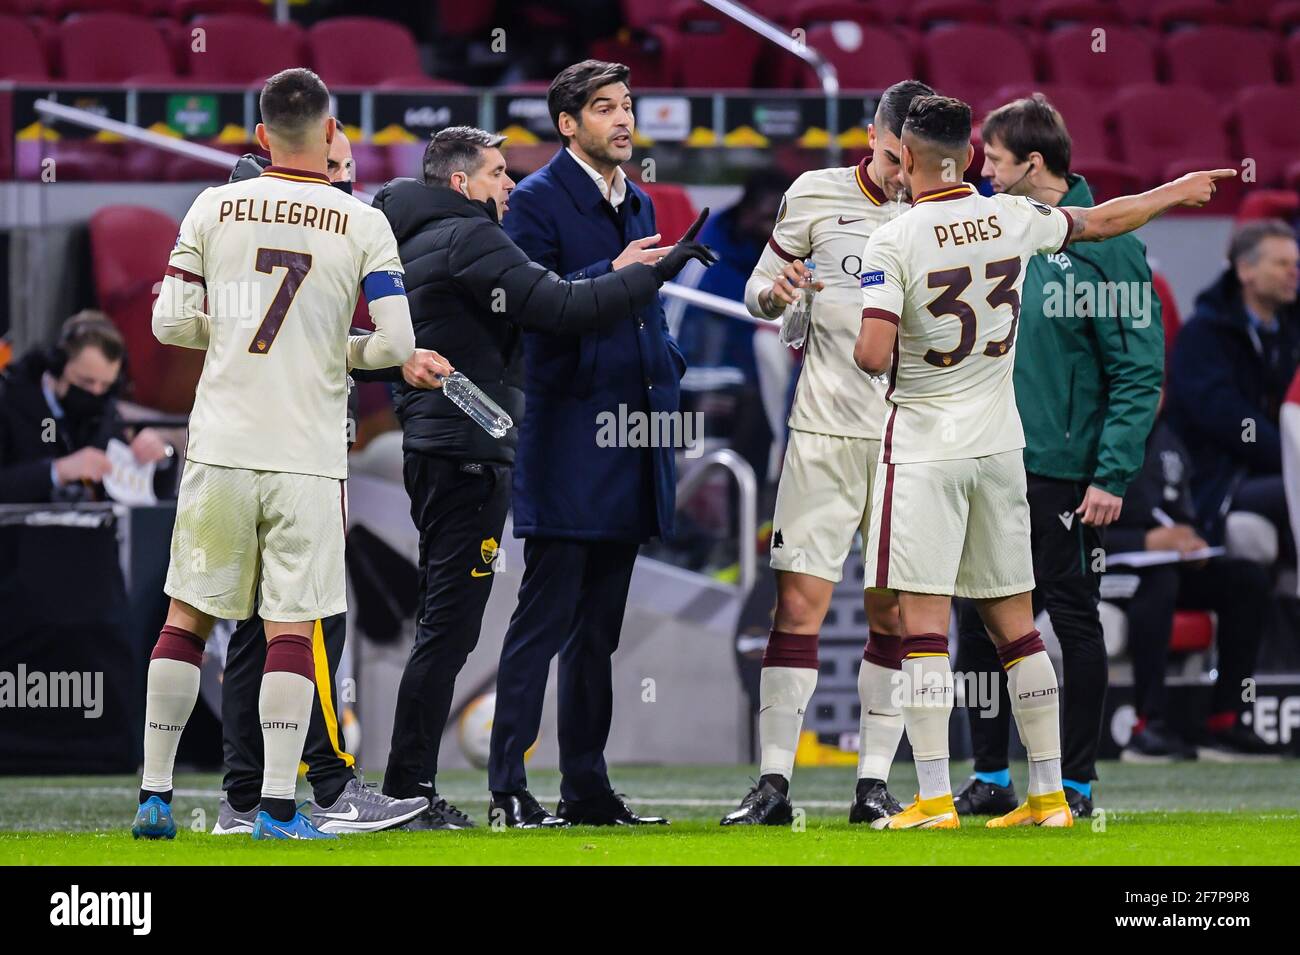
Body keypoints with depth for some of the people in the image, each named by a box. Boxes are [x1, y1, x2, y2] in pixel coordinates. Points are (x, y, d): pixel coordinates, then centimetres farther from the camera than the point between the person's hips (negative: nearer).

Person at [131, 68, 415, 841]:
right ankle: (278, 806, -4)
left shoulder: (215, 209, 2)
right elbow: (397, 343, -7)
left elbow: (170, 322, 4)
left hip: (221, 448, 2)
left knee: (188, 616, 9)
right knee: (291, 626, 1)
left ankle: (155, 797, 9)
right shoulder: (363, 225, -2)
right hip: (309, 452, -1)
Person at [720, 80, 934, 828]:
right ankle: (774, 783, -4)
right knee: (800, 599, -7)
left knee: (894, 611, 2)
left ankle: (874, 781, 8)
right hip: (826, 432, -1)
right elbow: (760, 294, 10)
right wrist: (778, 292, -12)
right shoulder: (816, 197, 3)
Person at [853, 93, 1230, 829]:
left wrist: (861, 342, 5)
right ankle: (1049, 794, 12)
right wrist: (1178, 191, 36)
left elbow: (875, 355, -20)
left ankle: (935, 798, -10)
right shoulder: (1013, 219, 2)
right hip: (998, 440, 5)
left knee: (923, 623, -5)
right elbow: (1102, 221, 19)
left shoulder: (894, 243, -12)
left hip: (926, 449, -5)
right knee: (1015, 624, 11)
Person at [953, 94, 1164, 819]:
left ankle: (1076, 780, 10)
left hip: (1065, 471, -6)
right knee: (979, 621, 7)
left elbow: (1140, 370, -12)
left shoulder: (1102, 242, -10)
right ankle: (992, 777, 16)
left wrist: (1114, 473, -17)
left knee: (1075, 622, 3)